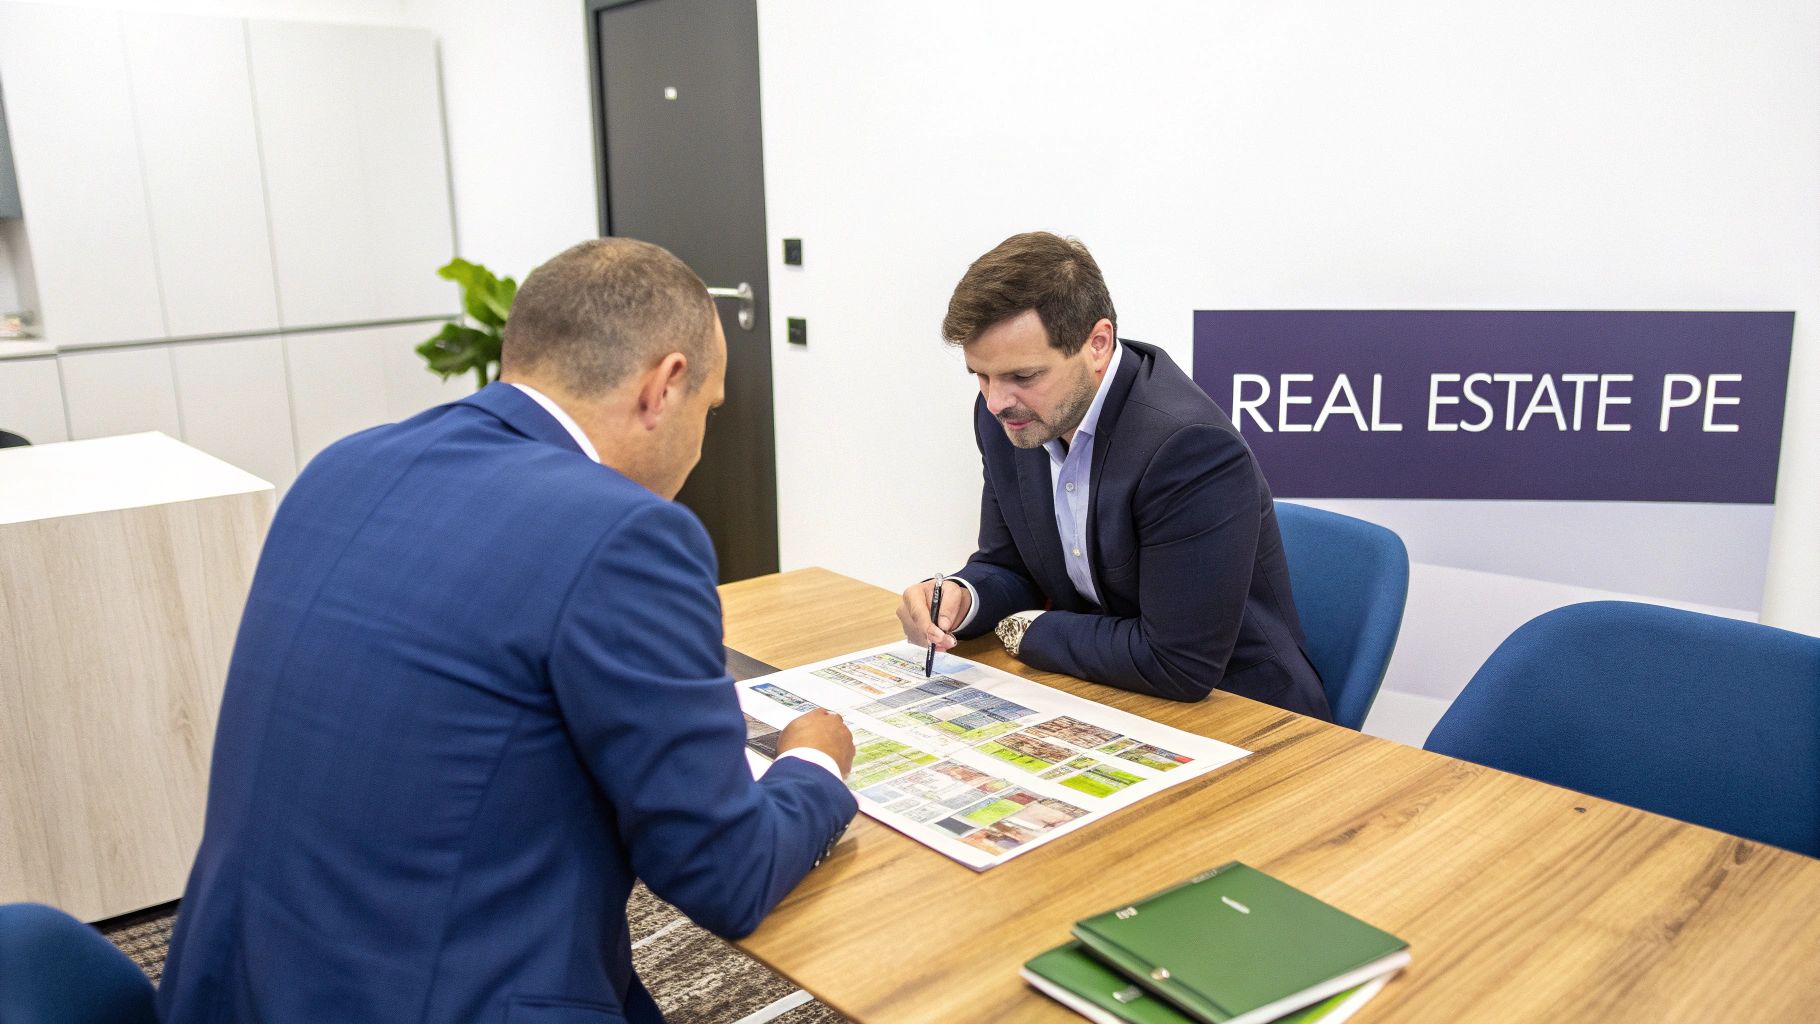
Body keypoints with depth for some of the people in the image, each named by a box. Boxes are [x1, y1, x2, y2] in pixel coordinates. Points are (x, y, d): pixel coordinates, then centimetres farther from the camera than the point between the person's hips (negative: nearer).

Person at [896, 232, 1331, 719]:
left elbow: (1180, 665, -27)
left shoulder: (1193, 446, -29)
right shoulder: (1007, 418, -6)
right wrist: (963, 599, -16)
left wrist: (1028, 631, -14)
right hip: (1105, 697, 7)